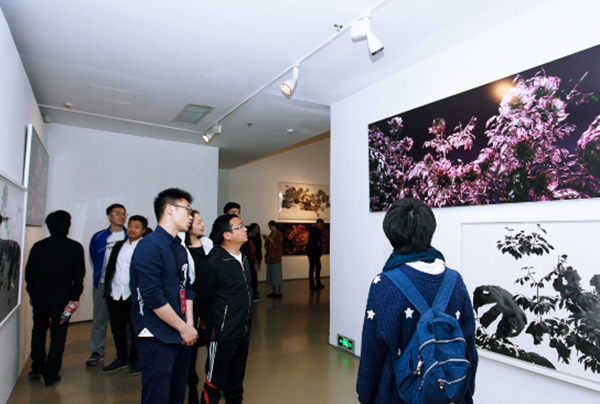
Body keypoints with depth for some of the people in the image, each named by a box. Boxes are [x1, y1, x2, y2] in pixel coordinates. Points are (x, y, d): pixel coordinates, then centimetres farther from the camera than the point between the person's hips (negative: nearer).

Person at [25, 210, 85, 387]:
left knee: (39, 330, 23)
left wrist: (32, 294, 16)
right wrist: (75, 297, 1)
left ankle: (37, 367, 28)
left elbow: (29, 273, 4)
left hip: (40, 297, 3)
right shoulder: (75, 247, -9)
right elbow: (79, 275, -8)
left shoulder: (38, 246, -3)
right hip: (62, 298, -2)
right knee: (58, 335, 6)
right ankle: (50, 375, 10)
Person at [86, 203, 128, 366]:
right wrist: (100, 273, 16)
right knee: (99, 319, 8)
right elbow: (93, 257, 19)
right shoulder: (99, 237, 4)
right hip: (103, 284, 2)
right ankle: (97, 352, 23)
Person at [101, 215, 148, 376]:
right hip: (114, 294, 6)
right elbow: (110, 267, 17)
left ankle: (135, 360, 22)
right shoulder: (119, 246, 13)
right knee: (117, 328, 14)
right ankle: (122, 358, 31)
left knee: (134, 328, 6)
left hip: (133, 296, -6)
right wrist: (107, 288, 10)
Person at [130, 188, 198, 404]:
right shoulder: (149, 246, -16)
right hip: (157, 339, -8)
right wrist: (184, 328, -13)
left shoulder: (180, 249, 11)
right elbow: (153, 298, -21)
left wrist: (189, 325, 1)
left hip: (182, 336, 8)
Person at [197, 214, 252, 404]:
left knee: (236, 380, 21)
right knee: (214, 383, 8)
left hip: (243, 332, 7)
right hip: (222, 334, -7)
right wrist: (208, 323, 5)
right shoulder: (213, 263, -20)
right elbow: (203, 297, -10)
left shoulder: (243, 257, 6)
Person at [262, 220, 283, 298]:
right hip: (270, 256, 7)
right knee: (271, 275, 6)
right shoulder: (271, 234, 17)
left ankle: (279, 292, -2)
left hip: (276, 257, -7)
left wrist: (269, 239, -16)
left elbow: (277, 245, -13)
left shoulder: (279, 234, -5)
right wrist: (266, 239, 1)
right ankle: (274, 291, 12)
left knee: (277, 274, -6)